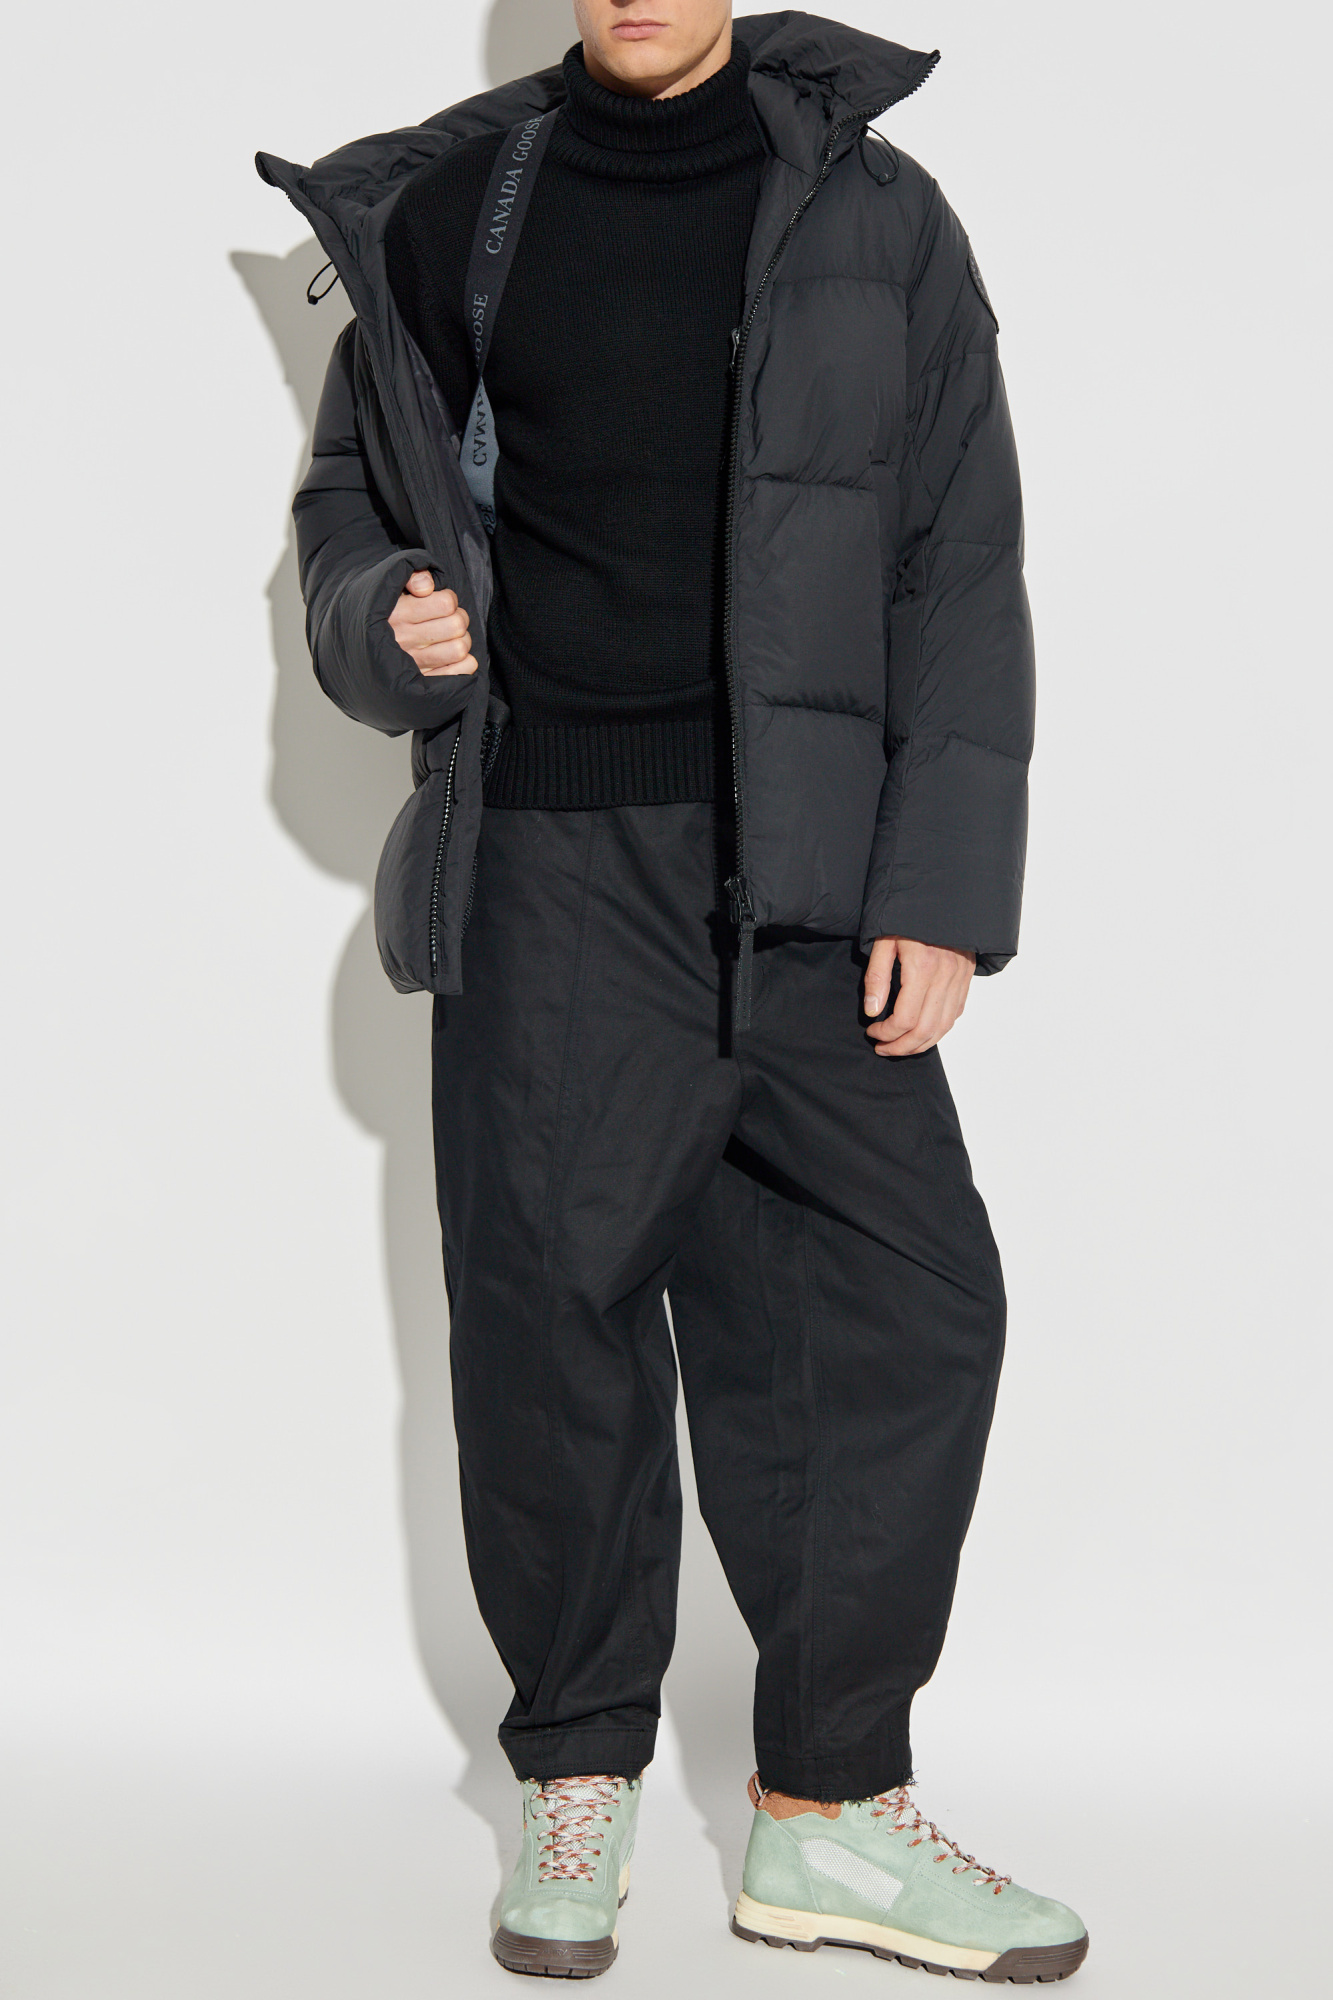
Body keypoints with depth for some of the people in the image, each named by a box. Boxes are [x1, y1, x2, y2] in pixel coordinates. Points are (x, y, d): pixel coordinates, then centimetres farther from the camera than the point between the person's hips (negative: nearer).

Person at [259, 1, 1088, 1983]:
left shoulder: (875, 218, 5)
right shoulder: (449, 211, 9)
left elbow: (962, 574, 3)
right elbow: (349, 496, 19)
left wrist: (940, 890, -5)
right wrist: (381, 621, -5)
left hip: (802, 867, 0)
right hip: (550, 863, 0)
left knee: (908, 1293, -6)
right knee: (552, 1310, 2)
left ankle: (830, 1812, 6)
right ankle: (580, 1777, 19)